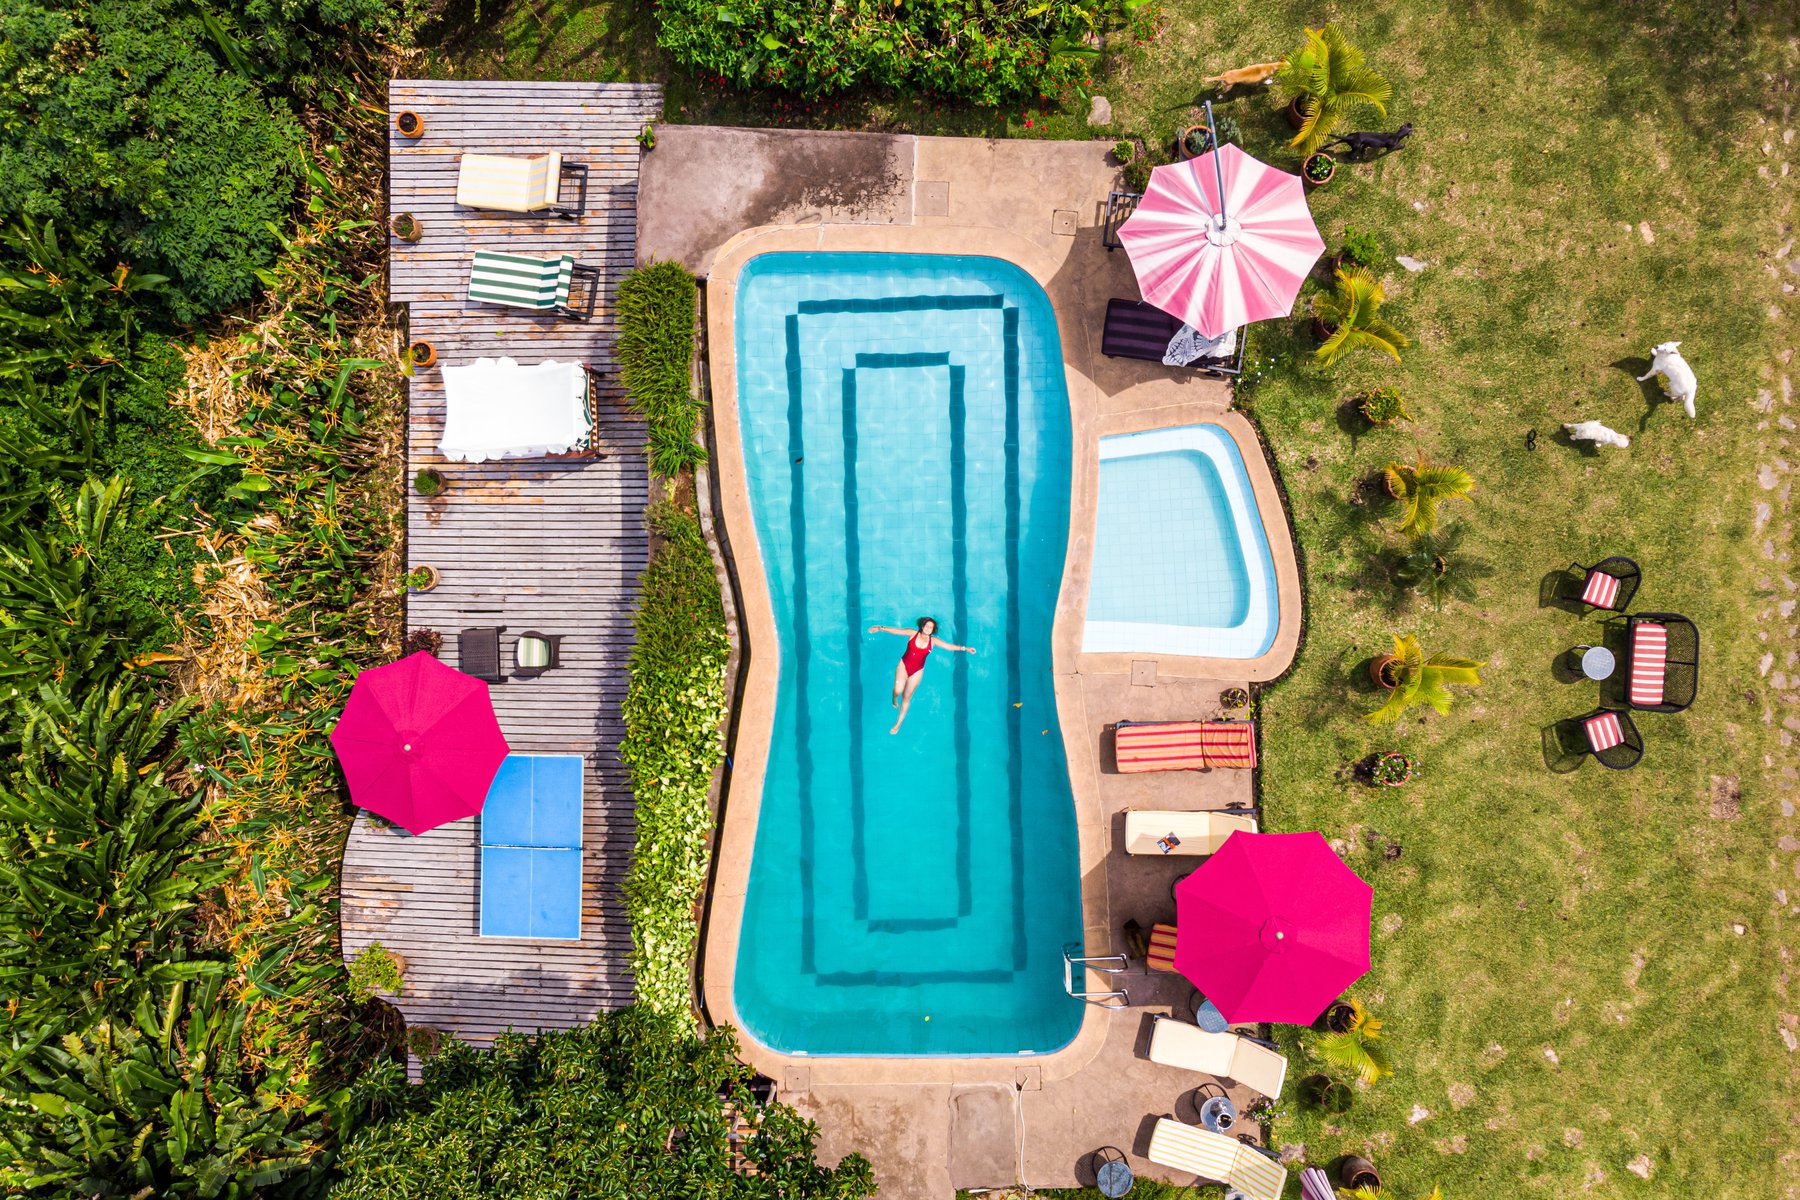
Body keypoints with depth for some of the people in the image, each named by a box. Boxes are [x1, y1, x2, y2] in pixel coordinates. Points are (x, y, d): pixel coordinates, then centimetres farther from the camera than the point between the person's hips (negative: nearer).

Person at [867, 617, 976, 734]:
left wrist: (965, 649, -20)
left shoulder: (933, 641, -7)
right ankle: (895, 699, 21)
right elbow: (896, 631, -12)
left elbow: (949, 646, -11)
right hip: (904, 665, -1)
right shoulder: (913, 633, -9)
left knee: (907, 697, 9)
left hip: (917, 671, 1)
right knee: (898, 690, -20)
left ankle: (898, 723, 24)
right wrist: (881, 628, -22)